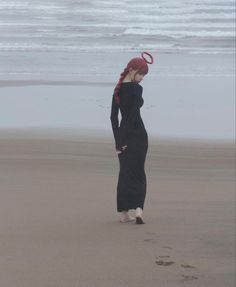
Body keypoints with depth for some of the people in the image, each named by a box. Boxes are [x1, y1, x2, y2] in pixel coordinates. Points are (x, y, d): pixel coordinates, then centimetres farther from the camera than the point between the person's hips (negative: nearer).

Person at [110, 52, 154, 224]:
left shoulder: (118, 89, 7)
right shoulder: (136, 89, -13)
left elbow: (114, 116, 4)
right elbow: (134, 114, -18)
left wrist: (118, 140, 2)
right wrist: (122, 139, -11)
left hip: (123, 133, 6)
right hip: (137, 133, -5)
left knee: (125, 173, 12)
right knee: (138, 173, 2)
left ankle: (124, 213, 13)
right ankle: (138, 209, -15)